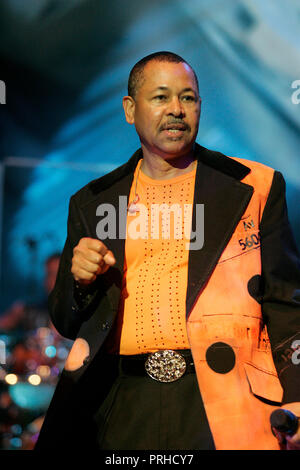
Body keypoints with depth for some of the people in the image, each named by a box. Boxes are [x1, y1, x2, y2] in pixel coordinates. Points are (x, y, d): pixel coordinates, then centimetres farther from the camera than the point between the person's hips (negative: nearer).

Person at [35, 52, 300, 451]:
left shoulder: (253, 188, 8)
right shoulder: (91, 203, 15)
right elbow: (68, 322, 19)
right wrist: (81, 280, -3)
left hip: (222, 405, -2)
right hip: (123, 409, 3)